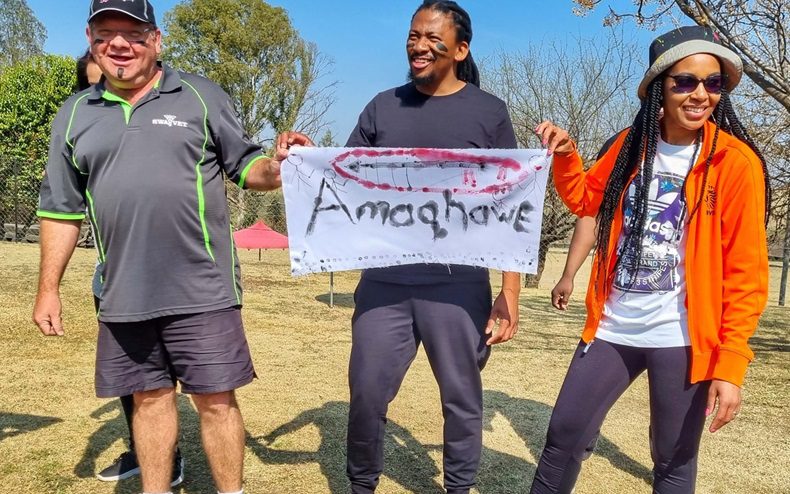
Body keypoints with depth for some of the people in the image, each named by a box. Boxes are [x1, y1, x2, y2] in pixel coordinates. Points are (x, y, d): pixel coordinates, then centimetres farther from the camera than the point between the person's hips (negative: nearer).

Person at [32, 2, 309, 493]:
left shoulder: (201, 96, 3)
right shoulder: (75, 115, 11)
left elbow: (245, 166, 4)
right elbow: (62, 208, 13)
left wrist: (277, 165, -19)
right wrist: (49, 287, 11)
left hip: (201, 289, -3)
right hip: (124, 296, 3)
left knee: (216, 398, 3)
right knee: (150, 397, 15)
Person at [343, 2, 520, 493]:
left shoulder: (489, 112, 3)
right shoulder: (383, 107, 9)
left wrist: (511, 292, -4)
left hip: (458, 285, -2)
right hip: (384, 282, 2)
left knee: (462, 396, 10)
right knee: (367, 393, 6)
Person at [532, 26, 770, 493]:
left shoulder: (736, 162, -9)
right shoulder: (631, 145, 4)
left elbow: (746, 274, -9)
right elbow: (585, 198, 21)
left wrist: (730, 363, -13)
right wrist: (566, 155, 1)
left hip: (680, 339, -4)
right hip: (613, 329, 4)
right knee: (564, 435, 10)